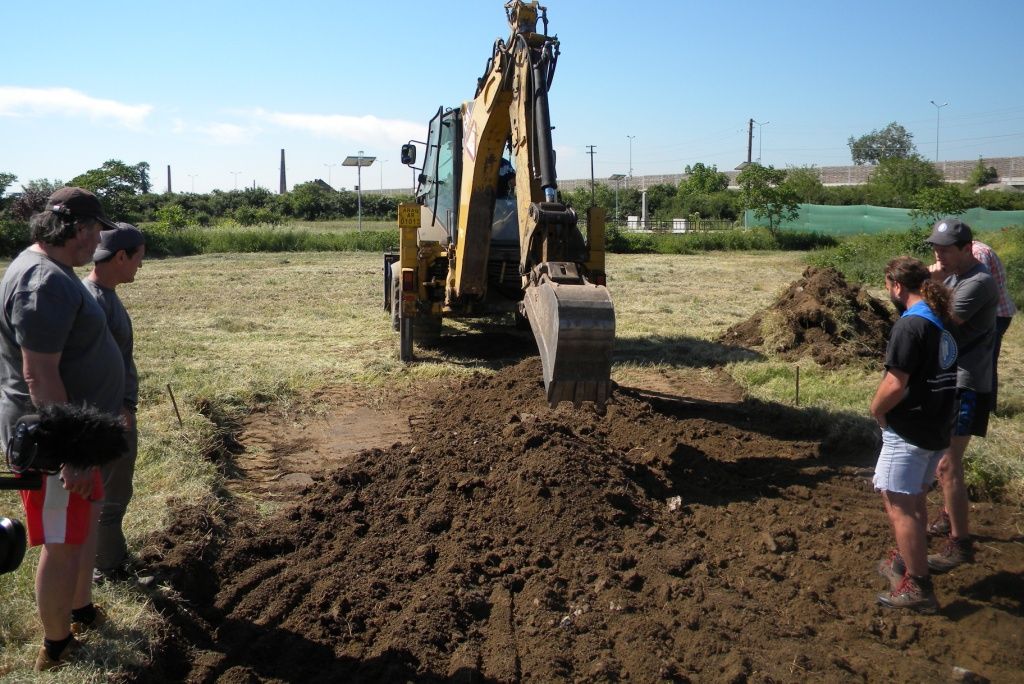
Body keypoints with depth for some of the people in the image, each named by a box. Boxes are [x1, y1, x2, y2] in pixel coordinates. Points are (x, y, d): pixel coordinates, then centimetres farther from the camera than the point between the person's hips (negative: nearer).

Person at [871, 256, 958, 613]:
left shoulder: (910, 325, -19)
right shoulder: (943, 319, 8)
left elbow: (895, 385, -24)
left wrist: (876, 410, -6)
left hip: (909, 431, -9)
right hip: (937, 427, 9)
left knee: (899, 505, -1)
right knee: (916, 499, 22)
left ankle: (918, 587, 3)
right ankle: (907, 560, 37)